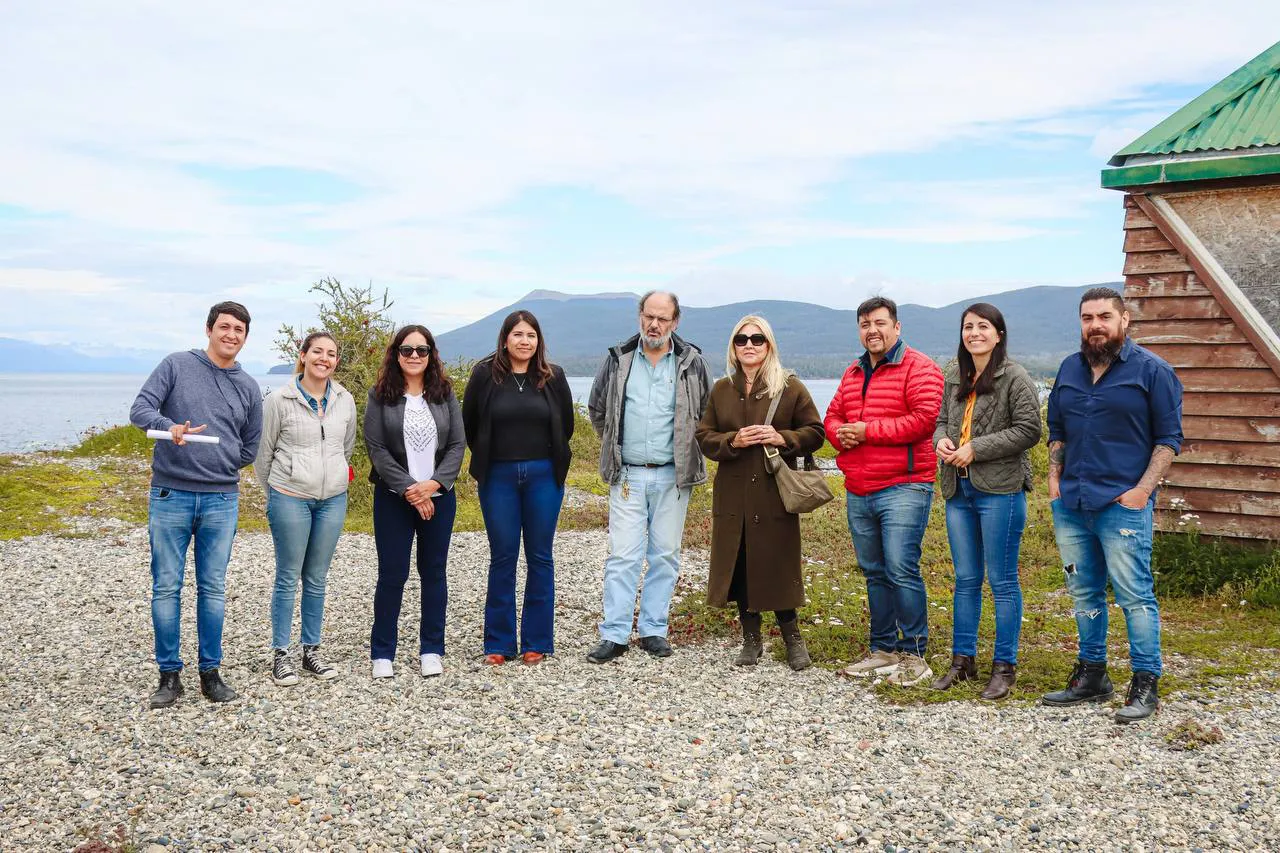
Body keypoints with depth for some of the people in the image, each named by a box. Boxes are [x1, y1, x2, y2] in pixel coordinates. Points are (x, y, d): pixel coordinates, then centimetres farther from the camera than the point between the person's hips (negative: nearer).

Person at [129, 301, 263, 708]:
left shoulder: (249, 388, 10)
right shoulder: (177, 365, 1)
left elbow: (250, 448, 17)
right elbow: (141, 408, -9)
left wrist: (218, 466, 6)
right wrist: (169, 427, -28)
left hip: (221, 500, 2)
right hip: (170, 496, -2)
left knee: (213, 588, 7)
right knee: (166, 587, 2)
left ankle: (211, 672, 16)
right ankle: (169, 674, 11)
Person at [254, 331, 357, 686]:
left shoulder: (345, 401, 5)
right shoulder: (279, 400, -7)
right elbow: (263, 453, 2)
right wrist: (274, 493, 9)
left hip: (333, 499, 4)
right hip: (290, 498, -4)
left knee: (317, 579, 11)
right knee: (288, 578, 2)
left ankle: (311, 651, 20)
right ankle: (280, 655, 11)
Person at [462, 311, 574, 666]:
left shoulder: (553, 376, 2)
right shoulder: (485, 374, -2)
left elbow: (566, 424, 13)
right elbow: (469, 423, 8)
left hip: (543, 476, 1)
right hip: (498, 477, -1)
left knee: (540, 557, 5)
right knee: (502, 557, 4)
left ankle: (536, 642, 13)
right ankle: (499, 643, 12)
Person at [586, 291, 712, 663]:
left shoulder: (692, 362, 1)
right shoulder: (618, 359, 3)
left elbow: (706, 413, 12)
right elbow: (597, 409, 16)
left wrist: (685, 451, 9)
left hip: (672, 475, 1)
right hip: (627, 475, 0)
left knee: (665, 556, 6)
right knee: (623, 555, -3)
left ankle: (654, 630, 16)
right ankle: (614, 635, 1)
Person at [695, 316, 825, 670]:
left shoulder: (791, 387, 2)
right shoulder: (722, 390, 11)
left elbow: (814, 432, 2)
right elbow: (704, 437, 10)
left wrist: (782, 438, -16)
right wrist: (733, 441, -10)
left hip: (775, 492, -3)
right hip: (733, 493, 3)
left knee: (778, 567, -3)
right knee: (739, 565, 5)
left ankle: (792, 638, 15)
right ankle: (751, 640, 18)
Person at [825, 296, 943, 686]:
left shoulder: (919, 368, -5)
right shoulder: (854, 372, 19)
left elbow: (923, 419, -17)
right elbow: (833, 416, 23)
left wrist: (868, 431, -16)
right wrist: (840, 434, -1)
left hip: (902, 488, -8)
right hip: (858, 492, 8)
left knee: (902, 570, -10)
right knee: (874, 572, 13)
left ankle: (914, 654, 1)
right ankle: (883, 650, 23)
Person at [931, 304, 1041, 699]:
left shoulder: (1015, 377, -8)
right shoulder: (953, 376, 12)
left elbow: (1028, 430, -13)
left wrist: (976, 449, -16)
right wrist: (941, 440, -3)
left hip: (999, 489, -6)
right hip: (958, 489, 7)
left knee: (1002, 581, 2)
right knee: (966, 578, 14)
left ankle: (1005, 667, 11)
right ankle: (962, 660, 24)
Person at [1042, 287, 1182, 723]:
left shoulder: (1151, 370, -3)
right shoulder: (1069, 369, 13)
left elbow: (1168, 438, -4)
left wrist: (1143, 490, -12)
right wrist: (1054, 481, 10)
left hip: (1122, 505, -6)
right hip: (1070, 505, 6)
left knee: (1135, 595, -4)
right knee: (1084, 593, 13)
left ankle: (1146, 684, 4)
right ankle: (1090, 675, 24)